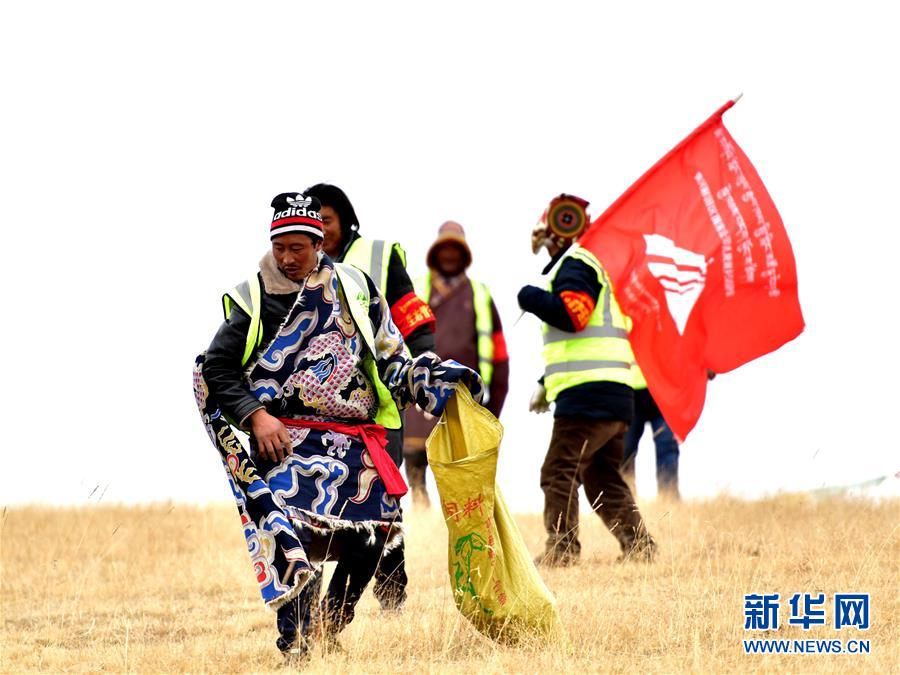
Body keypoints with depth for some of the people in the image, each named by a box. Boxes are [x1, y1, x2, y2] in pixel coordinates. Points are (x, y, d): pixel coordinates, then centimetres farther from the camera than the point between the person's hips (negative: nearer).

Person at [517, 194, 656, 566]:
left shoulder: (575, 263, -5)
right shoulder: (581, 266, 28)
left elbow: (572, 314, -22)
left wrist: (531, 298, -7)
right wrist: (546, 384, 29)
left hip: (587, 395, -10)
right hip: (615, 396, 10)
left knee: (560, 472, -8)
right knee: (603, 477, 15)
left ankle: (561, 548, -11)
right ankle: (638, 545, 11)